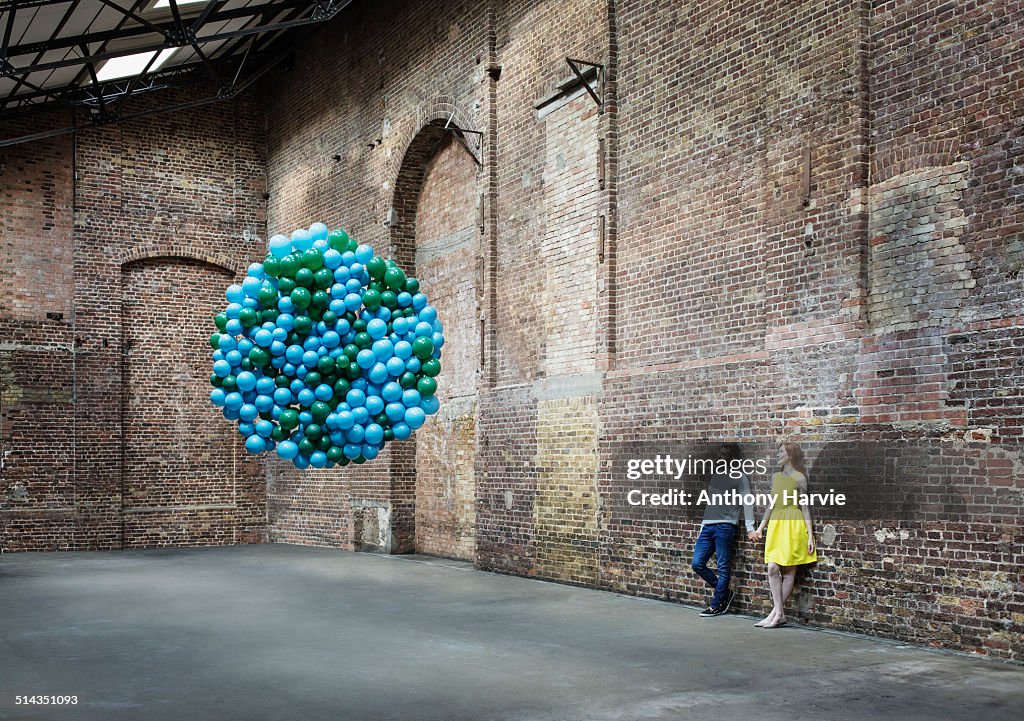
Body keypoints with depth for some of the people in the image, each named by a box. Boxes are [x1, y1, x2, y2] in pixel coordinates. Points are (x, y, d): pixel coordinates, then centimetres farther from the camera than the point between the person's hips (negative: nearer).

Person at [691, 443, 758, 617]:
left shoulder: (740, 477, 1)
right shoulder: (715, 475, 20)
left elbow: (747, 502, -4)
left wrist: (749, 527, -13)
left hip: (725, 526, -7)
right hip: (707, 525, 7)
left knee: (723, 567, -2)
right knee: (697, 564, 2)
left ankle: (716, 605, 8)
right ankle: (725, 592, 18)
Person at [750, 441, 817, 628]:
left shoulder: (798, 478, -3)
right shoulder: (776, 477, 14)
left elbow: (804, 507, -3)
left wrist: (810, 535, -7)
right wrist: (761, 527, 17)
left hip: (793, 525, -6)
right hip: (776, 524, 6)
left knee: (789, 570, -1)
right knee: (773, 569, -2)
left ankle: (776, 612, 1)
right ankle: (779, 614, 2)